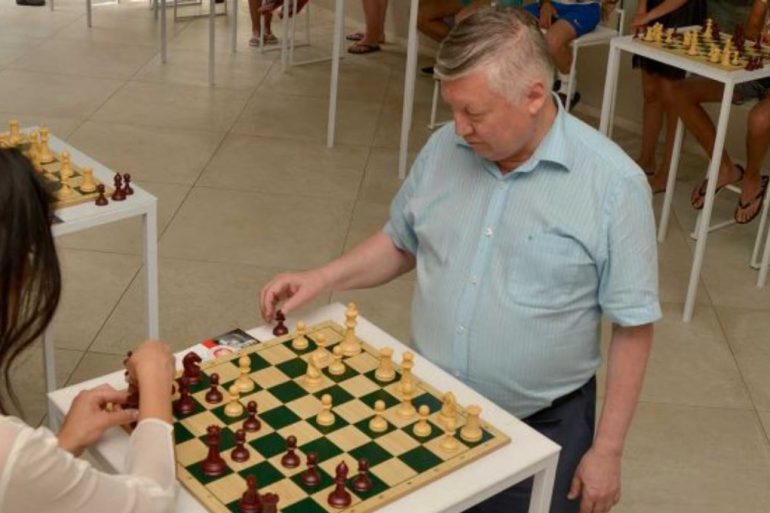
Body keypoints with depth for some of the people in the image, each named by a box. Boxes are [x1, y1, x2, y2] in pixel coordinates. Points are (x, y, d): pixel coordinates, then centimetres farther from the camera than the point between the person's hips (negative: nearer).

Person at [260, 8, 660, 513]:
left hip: (538, 429, -4)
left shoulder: (614, 184, -17)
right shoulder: (443, 149, -4)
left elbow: (632, 327, -12)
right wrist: (321, 279, -3)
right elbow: (401, 243, 12)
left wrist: (606, 451, -10)